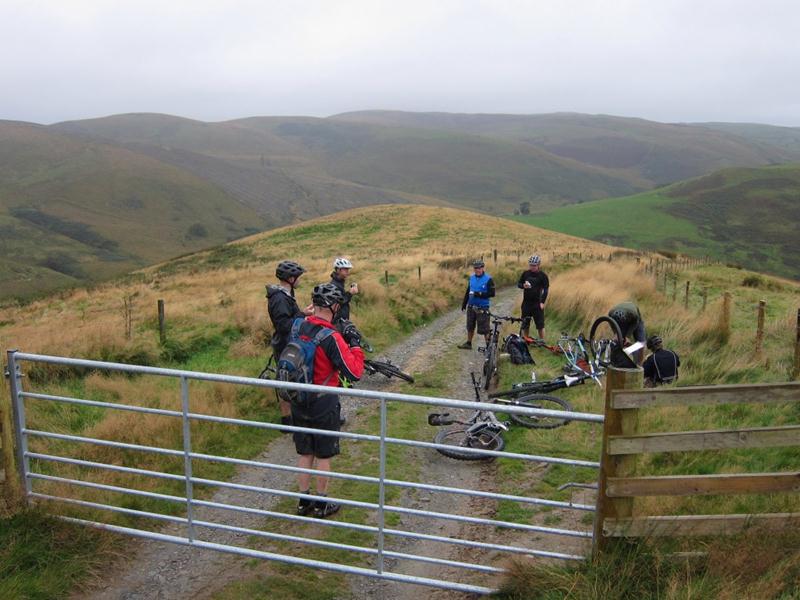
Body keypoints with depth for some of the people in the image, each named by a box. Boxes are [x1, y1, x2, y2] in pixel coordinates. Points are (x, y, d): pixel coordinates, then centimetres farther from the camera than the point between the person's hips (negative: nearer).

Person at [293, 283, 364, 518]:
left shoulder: (298, 328, -5)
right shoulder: (332, 338, -23)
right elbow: (354, 373, -22)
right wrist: (355, 343, -12)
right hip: (324, 406, -5)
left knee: (305, 454, 18)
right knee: (323, 456, 11)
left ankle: (304, 501, 29)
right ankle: (321, 504, 24)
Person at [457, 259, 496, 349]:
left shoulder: (488, 279, -10)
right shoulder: (472, 277, 7)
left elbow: (492, 294, -14)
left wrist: (479, 294, -23)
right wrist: (464, 303, 15)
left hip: (482, 308, -6)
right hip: (471, 306, 6)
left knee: (484, 328, -3)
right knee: (470, 326, 16)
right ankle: (468, 343, 29)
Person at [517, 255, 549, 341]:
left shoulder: (542, 275, -4)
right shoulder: (525, 273, 4)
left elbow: (546, 289, -3)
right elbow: (518, 284, 9)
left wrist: (542, 302, -11)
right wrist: (523, 285, -14)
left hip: (537, 303, -3)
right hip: (526, 302, 3)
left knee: (540, 324, 0)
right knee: (525, 324, 9)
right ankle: (525, 340, 21)